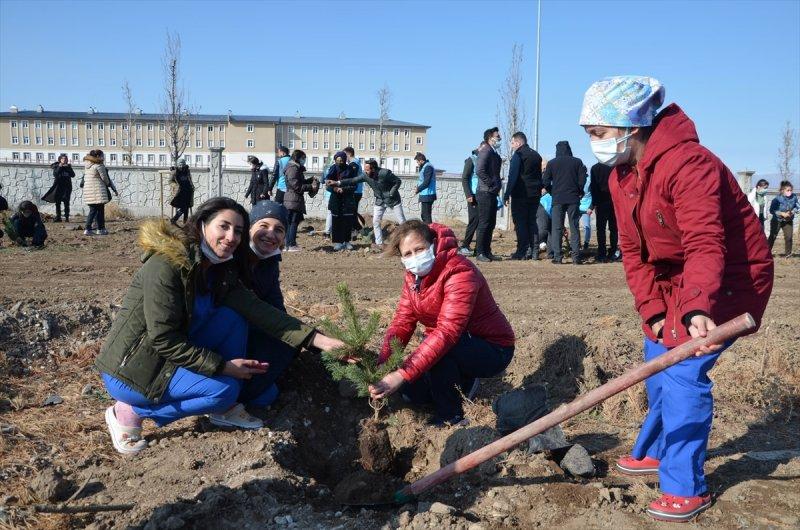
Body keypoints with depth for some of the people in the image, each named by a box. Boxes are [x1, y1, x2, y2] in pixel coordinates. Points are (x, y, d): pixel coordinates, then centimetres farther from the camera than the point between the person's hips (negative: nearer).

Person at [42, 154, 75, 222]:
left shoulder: (68, 166, 8)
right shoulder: (56, 166, 5)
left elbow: (73, 175, -4)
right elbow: (55, 174, -11)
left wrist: (68, 167, -12)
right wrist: (59, 167, -16)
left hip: (67, 186, 0)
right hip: (59, 186, 0)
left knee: (66, 203, -2)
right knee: (58, 202, 1)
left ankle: (66, 217, -1)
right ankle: (58, 217, 4)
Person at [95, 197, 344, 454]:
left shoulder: (220, 270, 0)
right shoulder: (166, 265, -24)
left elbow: (255, 309, -10)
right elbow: (163, 339, -25)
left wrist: (316, 339, -20)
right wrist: (224, 367, -23)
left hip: (173, 357, 8)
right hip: (130, 370, -7)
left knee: (232, 317, -9)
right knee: (224, 389, -21)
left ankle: (224, 409, 1)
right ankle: (130, 412, -5)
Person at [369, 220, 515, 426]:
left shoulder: (460, 273, -29)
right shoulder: (413, 276, -2)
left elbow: (447, 333, -40)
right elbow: (401, 324, -6)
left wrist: (402, 374, -45)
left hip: (492, 351, -8)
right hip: (458, 348, 8)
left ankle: (450, 417, -8)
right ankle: (464, 382, 21)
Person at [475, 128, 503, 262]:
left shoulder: (494, 153, 18)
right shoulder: (486, 151, -11)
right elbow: (479, 170, -23)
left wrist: (497, 184, 12)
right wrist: (491, 184, -19)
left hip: (492, 193, 10)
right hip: (486, 193, -10)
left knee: (491, 224, 12)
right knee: (484, 223, -7)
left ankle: (487, 251, 18)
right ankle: (480, 253, -3)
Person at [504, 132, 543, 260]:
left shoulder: (518, 155, -9)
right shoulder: (536, 155, 15)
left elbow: (512, 176, -14)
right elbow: (540, 176, 17)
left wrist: (506, 195, -13)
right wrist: (538, 191, 18)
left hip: (520, 195, -7)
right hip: (535, 195, 7)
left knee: (520, 223, -3)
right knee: (532, 222, 12)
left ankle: (522, 252, -6)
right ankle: (534, 251, 10)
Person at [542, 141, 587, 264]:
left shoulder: (552, 163, 3)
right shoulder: (577, 162, 3)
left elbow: (545, 182, 0)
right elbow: (582, 180, -2)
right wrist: (579, 192, 13)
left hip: (557, 199, -1)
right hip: (573, 199, 1)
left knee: (557, 228, 3)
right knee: (574, 228, 5)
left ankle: (557, 256, -3)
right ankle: (576, 256, -1)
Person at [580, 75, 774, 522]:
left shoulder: (688, 164, -29)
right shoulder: (620, 176, -1)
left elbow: (705, 246, -40)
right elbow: (634, 250, 1)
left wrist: (697, 309, -54)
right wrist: (652, 310, -7)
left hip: (731, 278, -9)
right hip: (676, 278, 9)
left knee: (683, 373, -13)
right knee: (658, 361, 17)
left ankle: (686, 488, 1)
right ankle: (656, 452, 38)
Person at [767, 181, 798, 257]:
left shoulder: (794, 197, -10)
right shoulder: (777, 198, -21)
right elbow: (772, 210, -20)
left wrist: (792, 212, -17)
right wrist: (782, 214, -27)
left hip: (788, 221, 3)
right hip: (777, 220, -3)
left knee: (788, 236, -3)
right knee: (773, 236, 5)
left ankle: (787, 253, 12)